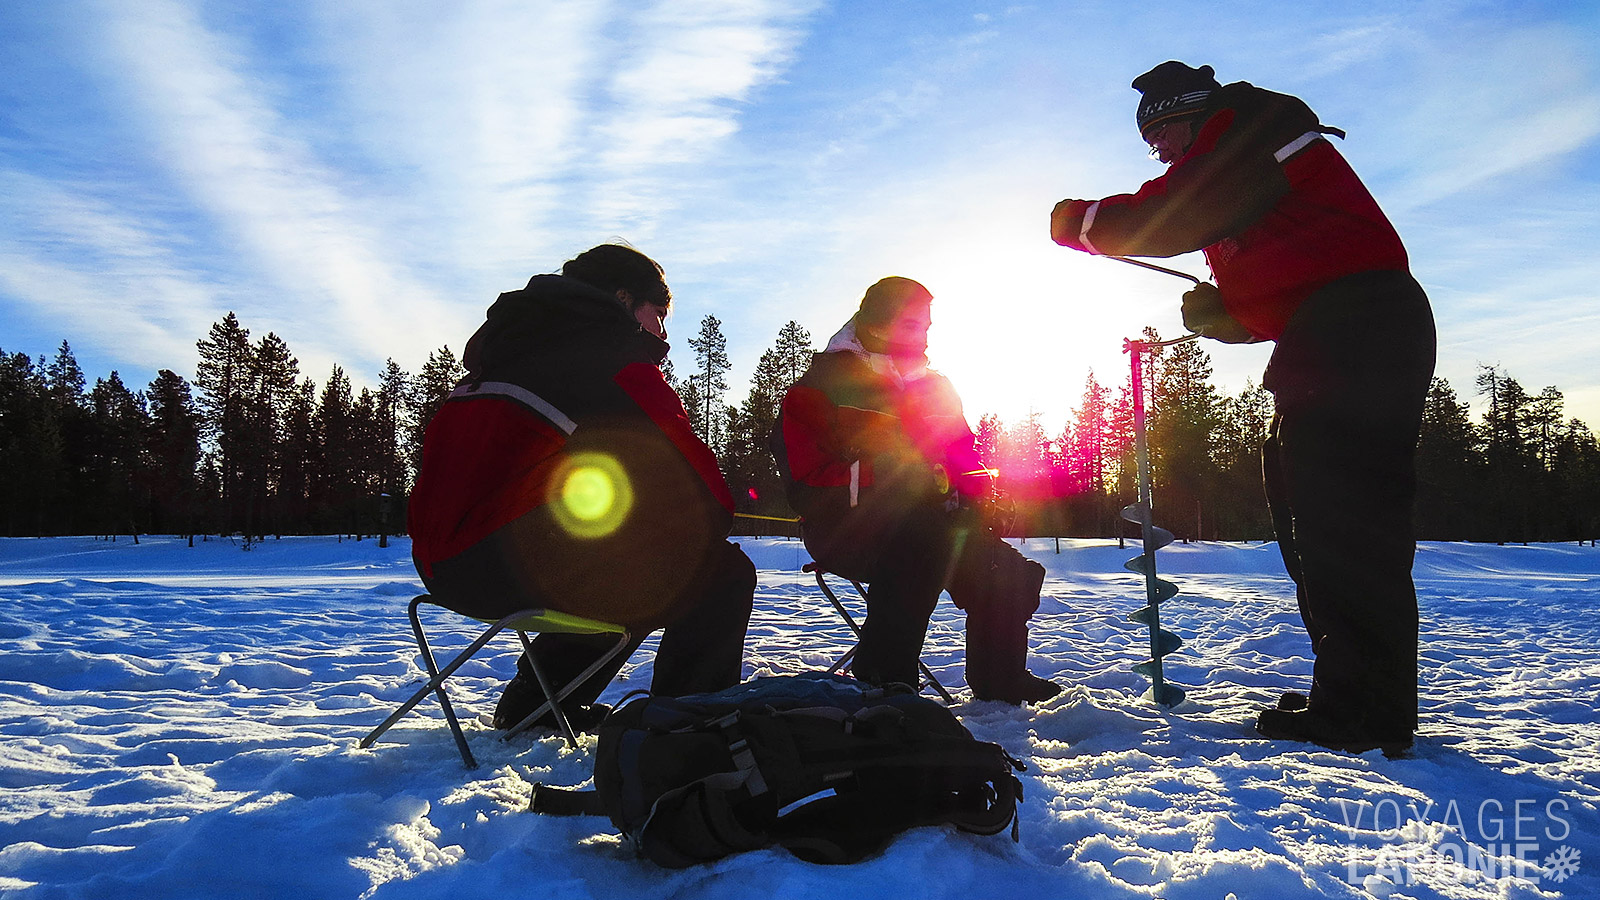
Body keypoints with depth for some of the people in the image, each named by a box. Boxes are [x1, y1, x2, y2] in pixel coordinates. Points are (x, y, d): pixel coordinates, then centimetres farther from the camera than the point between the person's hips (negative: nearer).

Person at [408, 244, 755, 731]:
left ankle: (531, 706, 37)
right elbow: (685, 468, -6)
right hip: (519, 558, -10)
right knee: (724, 573, 2)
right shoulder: (615, 352, -1)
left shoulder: (509, 350, 27)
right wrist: (718, 522, 16)